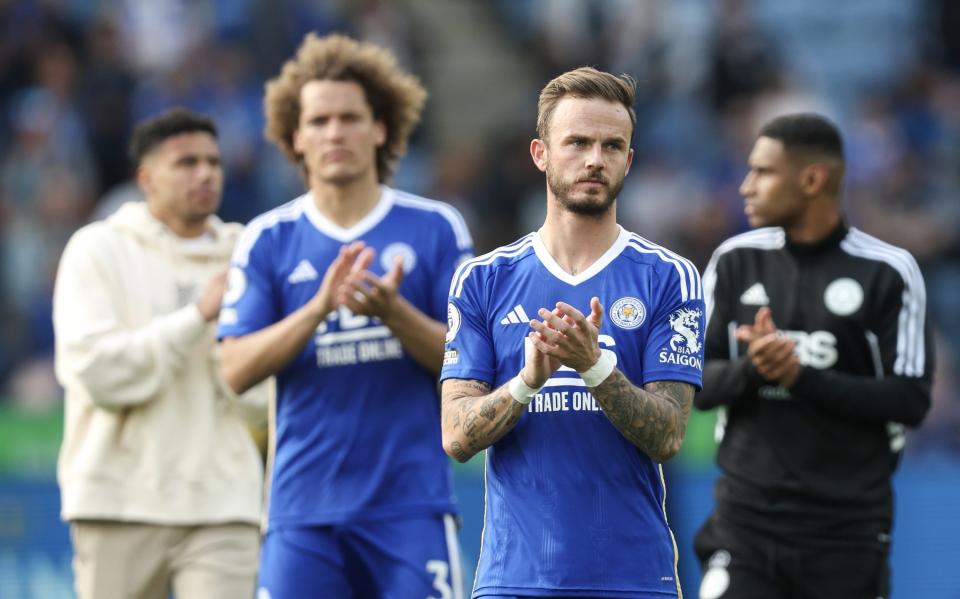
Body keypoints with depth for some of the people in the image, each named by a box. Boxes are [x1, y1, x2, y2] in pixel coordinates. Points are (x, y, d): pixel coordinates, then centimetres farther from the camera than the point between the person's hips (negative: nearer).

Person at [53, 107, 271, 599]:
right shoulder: (98, 250, 1)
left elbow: (254, 400, 2)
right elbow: (99, 372, -12)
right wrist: (198, 315, -13)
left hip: (222, 505, 2)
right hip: (121, 501, -1)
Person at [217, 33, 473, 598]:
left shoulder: (436, 228, 4)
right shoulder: (268, 240, 6)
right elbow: (237, 370, -2)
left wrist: (393, 312, -17)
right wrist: (319, 306, -17)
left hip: (412, 504, -1)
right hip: (304, 506, 1)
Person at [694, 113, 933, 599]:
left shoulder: (887, 272, -4)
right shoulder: (736, 261, 5)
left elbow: (910, 401, -8)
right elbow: (693, 384, 4)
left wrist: (801, 377, -19)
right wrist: (751, 369, -18)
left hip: (849, 525, -2)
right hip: (747, 518, 2)